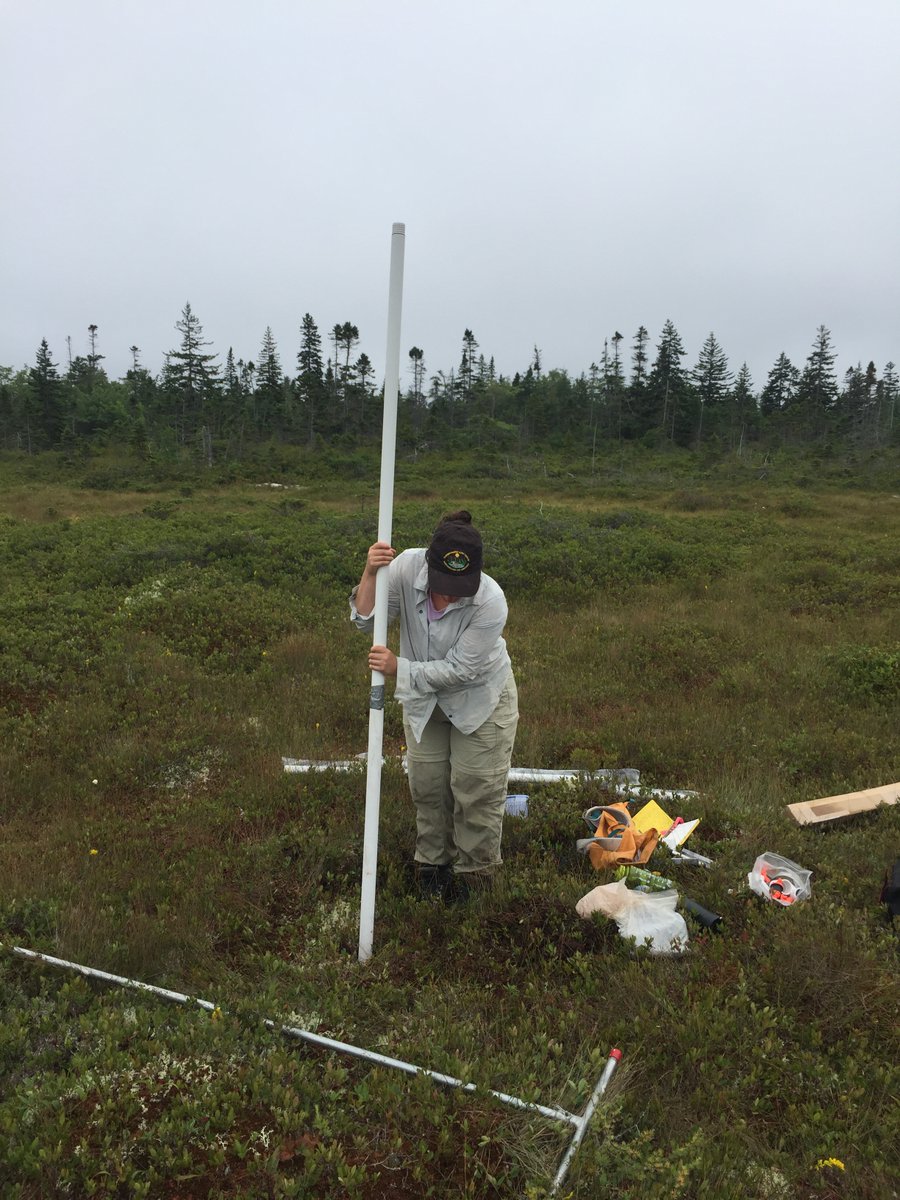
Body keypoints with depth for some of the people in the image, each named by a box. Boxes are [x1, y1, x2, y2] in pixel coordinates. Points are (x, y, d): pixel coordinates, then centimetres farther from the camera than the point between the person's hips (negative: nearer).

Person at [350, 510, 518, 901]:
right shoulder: (407, 566, -26)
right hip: (423, 698, 4)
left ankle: (474, 871, 24)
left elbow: (458, 670, -28)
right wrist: (370, 574, -37)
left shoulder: (491, 601, -35)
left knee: (476, 790, 4)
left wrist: (399, 669, -32)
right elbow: (365, 620, -21)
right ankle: (432, 862, 33)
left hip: (479, 697, -3)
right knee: (427, 785, 14)